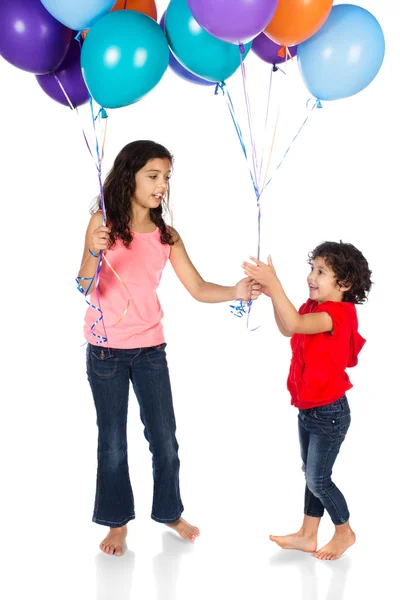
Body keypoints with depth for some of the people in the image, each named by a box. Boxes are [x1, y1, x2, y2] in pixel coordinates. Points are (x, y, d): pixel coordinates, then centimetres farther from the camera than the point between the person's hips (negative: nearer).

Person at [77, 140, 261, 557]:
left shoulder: (167, 235, 0)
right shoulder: (103, 222, -9)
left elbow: (197, 288, -4)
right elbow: (84, 288, -15)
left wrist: (235, 292, -22)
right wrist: (94, 253, -34)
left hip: (150, 349, 3)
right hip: (106, 350, -3)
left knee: (164, 438, 10)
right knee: (113, 442, 9)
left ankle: (169, 511, 31)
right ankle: (118, 521, 26)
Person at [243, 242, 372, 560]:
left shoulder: (339, 312, -23)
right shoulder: (314, 307, 4)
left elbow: (295, 324, -38)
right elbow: (287, 329, 18)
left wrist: (274, 284, -42)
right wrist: (272, 294, 4)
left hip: (329, 412, -9)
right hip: (308, 409, 9)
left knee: (318, 479, 1)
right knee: (312, 474, 17)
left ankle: (345, 532, 23)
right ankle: (308, 535, 28)